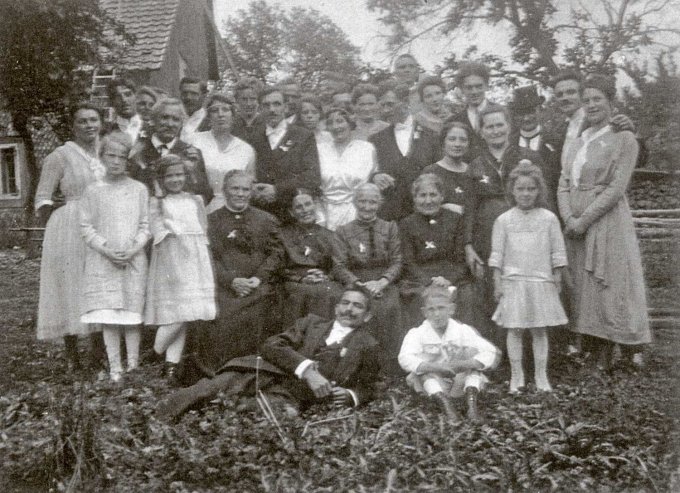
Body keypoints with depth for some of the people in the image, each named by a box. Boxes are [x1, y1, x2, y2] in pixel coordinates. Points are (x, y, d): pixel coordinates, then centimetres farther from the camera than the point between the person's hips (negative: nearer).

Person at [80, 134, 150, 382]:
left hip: (133, 260, 0)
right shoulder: (93, 190, 4)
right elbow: (86, 227, 2)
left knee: (132, 315, 1)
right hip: (102, 261, 0)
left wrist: (132, 250, -10)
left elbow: (145, 226, 5)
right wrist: (107, 250, -11)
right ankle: (115, 368, 4)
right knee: (107, 316, -3)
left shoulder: (139, 189, 5)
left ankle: (133, 365, 10)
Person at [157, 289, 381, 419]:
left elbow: (367, 388, 23)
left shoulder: (367, 346, 21)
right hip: (266, 373, 2)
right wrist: (306, 368, -10)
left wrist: (350, 396, -3)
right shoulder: (311, 322, 23)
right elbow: (270, 346, 7)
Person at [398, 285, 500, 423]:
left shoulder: (462, 331, -7)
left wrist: (465, 364, -35)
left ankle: (472, 401, -32)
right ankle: (446, 404, -38)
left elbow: (491, 352, -18)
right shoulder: (417, 333, -10)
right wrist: (436, 368, -41)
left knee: (472, 351, -20)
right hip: (434, 385, -1)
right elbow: (405, 359, -30)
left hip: (460, 383, 1)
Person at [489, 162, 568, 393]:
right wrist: (497, 284, -1)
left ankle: (541, 375, 17)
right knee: (514, 330, 2)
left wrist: (557, 281, 5)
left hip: (541, 283, 1)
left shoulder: (548, 218, 2)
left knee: (540, 330, 6)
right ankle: (516, 375, 13)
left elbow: (557, 254, 6)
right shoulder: (504, 220, 0)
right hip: (513, 282, 0)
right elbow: (497, 255, 2)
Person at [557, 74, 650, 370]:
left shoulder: (624, 139, 0)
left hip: (608, 222, -5)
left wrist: (584, 219, -14)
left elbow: (617, 187, -10)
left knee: (612, 287, -6)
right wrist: (569, 219, -8)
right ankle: (599, 361, 11)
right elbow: (563, 186, 10)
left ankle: (632, 352, 8)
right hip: (576, 227, 5)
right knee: (584, 290, 4)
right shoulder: (575, 145, 17)